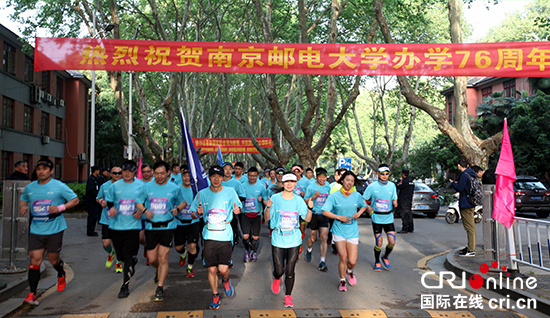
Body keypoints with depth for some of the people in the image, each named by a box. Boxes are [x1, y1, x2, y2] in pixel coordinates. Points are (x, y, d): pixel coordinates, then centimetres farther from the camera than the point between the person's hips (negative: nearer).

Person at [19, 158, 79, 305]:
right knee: (35, 259, -4)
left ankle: (61, 275, 42)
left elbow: (75, 200, -3)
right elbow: (23, 199, 25)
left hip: (55, 229, -3)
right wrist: (23, 207, 1)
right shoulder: (30, 187, 7)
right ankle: (32, 294, 3)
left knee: (53, 259, 8)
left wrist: (60, 207, -18)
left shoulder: (59, 186, -7)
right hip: (36, 230, 3)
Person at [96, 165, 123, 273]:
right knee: (106, 244, -1)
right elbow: (98, 198, 18)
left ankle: (118, 263, 27)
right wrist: (101, 201, -5)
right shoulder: (104, 186, 3)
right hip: (107, 220, 2)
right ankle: (111, 253, 35)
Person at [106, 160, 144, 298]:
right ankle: (133, 262, 47)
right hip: (116, 226, 3)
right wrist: (111, 208, -8)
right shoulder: (115, 186, 4)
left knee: (128, 257, -5)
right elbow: (109, 201, 14)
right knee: (120, 256, 13)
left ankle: (125, 286, 5)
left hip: (133, 226, -3)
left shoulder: (141, 186, -1)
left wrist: (141, 212, -11)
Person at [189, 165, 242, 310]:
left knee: (223, 269, -6)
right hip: (209, 236, 1)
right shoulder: (202, 194, 2)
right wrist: (198, 212, -16)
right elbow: (193, 214, 7)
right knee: (212, 270, 6)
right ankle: (215, 296, 29)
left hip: (225, 235, -1)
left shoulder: (230, 192, 0)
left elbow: (239, 206, 10)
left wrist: (238, 209, -13)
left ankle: (226, 281, 30)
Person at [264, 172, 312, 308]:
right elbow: (267, 218, -1)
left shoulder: (299, 200, 4)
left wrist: (310, 208, -12)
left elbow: (307, 219, 5)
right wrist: (268, 207, -19)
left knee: (290, 272, 4)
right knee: (279, 270, 1)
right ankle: (277, 279, 38)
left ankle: (288, 296, 25)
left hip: (294, 240, 1)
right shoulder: (275, 198, -2)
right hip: (278, 240, -1)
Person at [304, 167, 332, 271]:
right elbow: (305, 201, -3)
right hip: (313, 214, -2)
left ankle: (322, 262, -3)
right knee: (313, 238, 8)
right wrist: (314, 196, -19)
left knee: (324, 238, -6)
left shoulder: (327, 187, 7)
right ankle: (309, 250, 42)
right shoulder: (311, 187, -4)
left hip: (324, 215, 2)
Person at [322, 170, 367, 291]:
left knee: (352, 261, -2)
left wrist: (359, 213, -3)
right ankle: (342, 281, 23)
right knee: (343, 258, -3)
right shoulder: (334, 196, -7)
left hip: (353, 231, 2)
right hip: (339, 230, -1)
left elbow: (364, 206, 18)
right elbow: (325, 212, -5)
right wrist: (339, 217, -16)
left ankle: (350, 271, 35)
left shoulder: (357, 195, 0)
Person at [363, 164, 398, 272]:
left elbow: (394, 200, 7)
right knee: (379, 243, -1)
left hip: (389, 218, 2)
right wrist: (368, 207, -17)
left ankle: (385, 257, 27)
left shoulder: (392, 186, 3)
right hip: (377, 218, -2)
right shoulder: (372, 186, -5)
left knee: (392, 242, -3)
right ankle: (377, 262, 23)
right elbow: (363, 200, 2)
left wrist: (395, 203, -16)